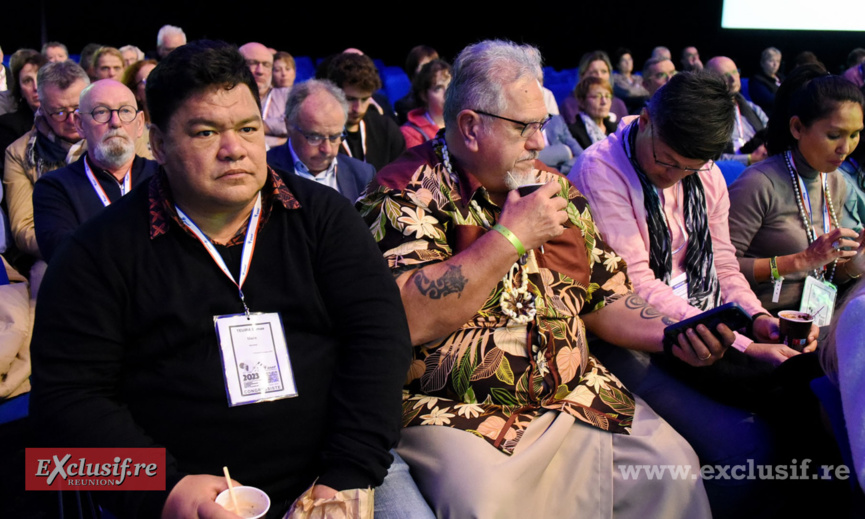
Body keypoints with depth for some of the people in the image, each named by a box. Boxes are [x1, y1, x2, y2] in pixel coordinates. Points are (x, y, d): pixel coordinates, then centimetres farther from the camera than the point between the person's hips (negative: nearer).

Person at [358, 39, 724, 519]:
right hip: (456, 418, -6)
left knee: (673, 461, -6)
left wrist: (670, 334, -1)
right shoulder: (406, 194, -9)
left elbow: (603, 297, 18)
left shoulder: (556, 190, 12)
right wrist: (510, 236, -19)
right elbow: (405, 320, -24)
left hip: (575, 398, 7)